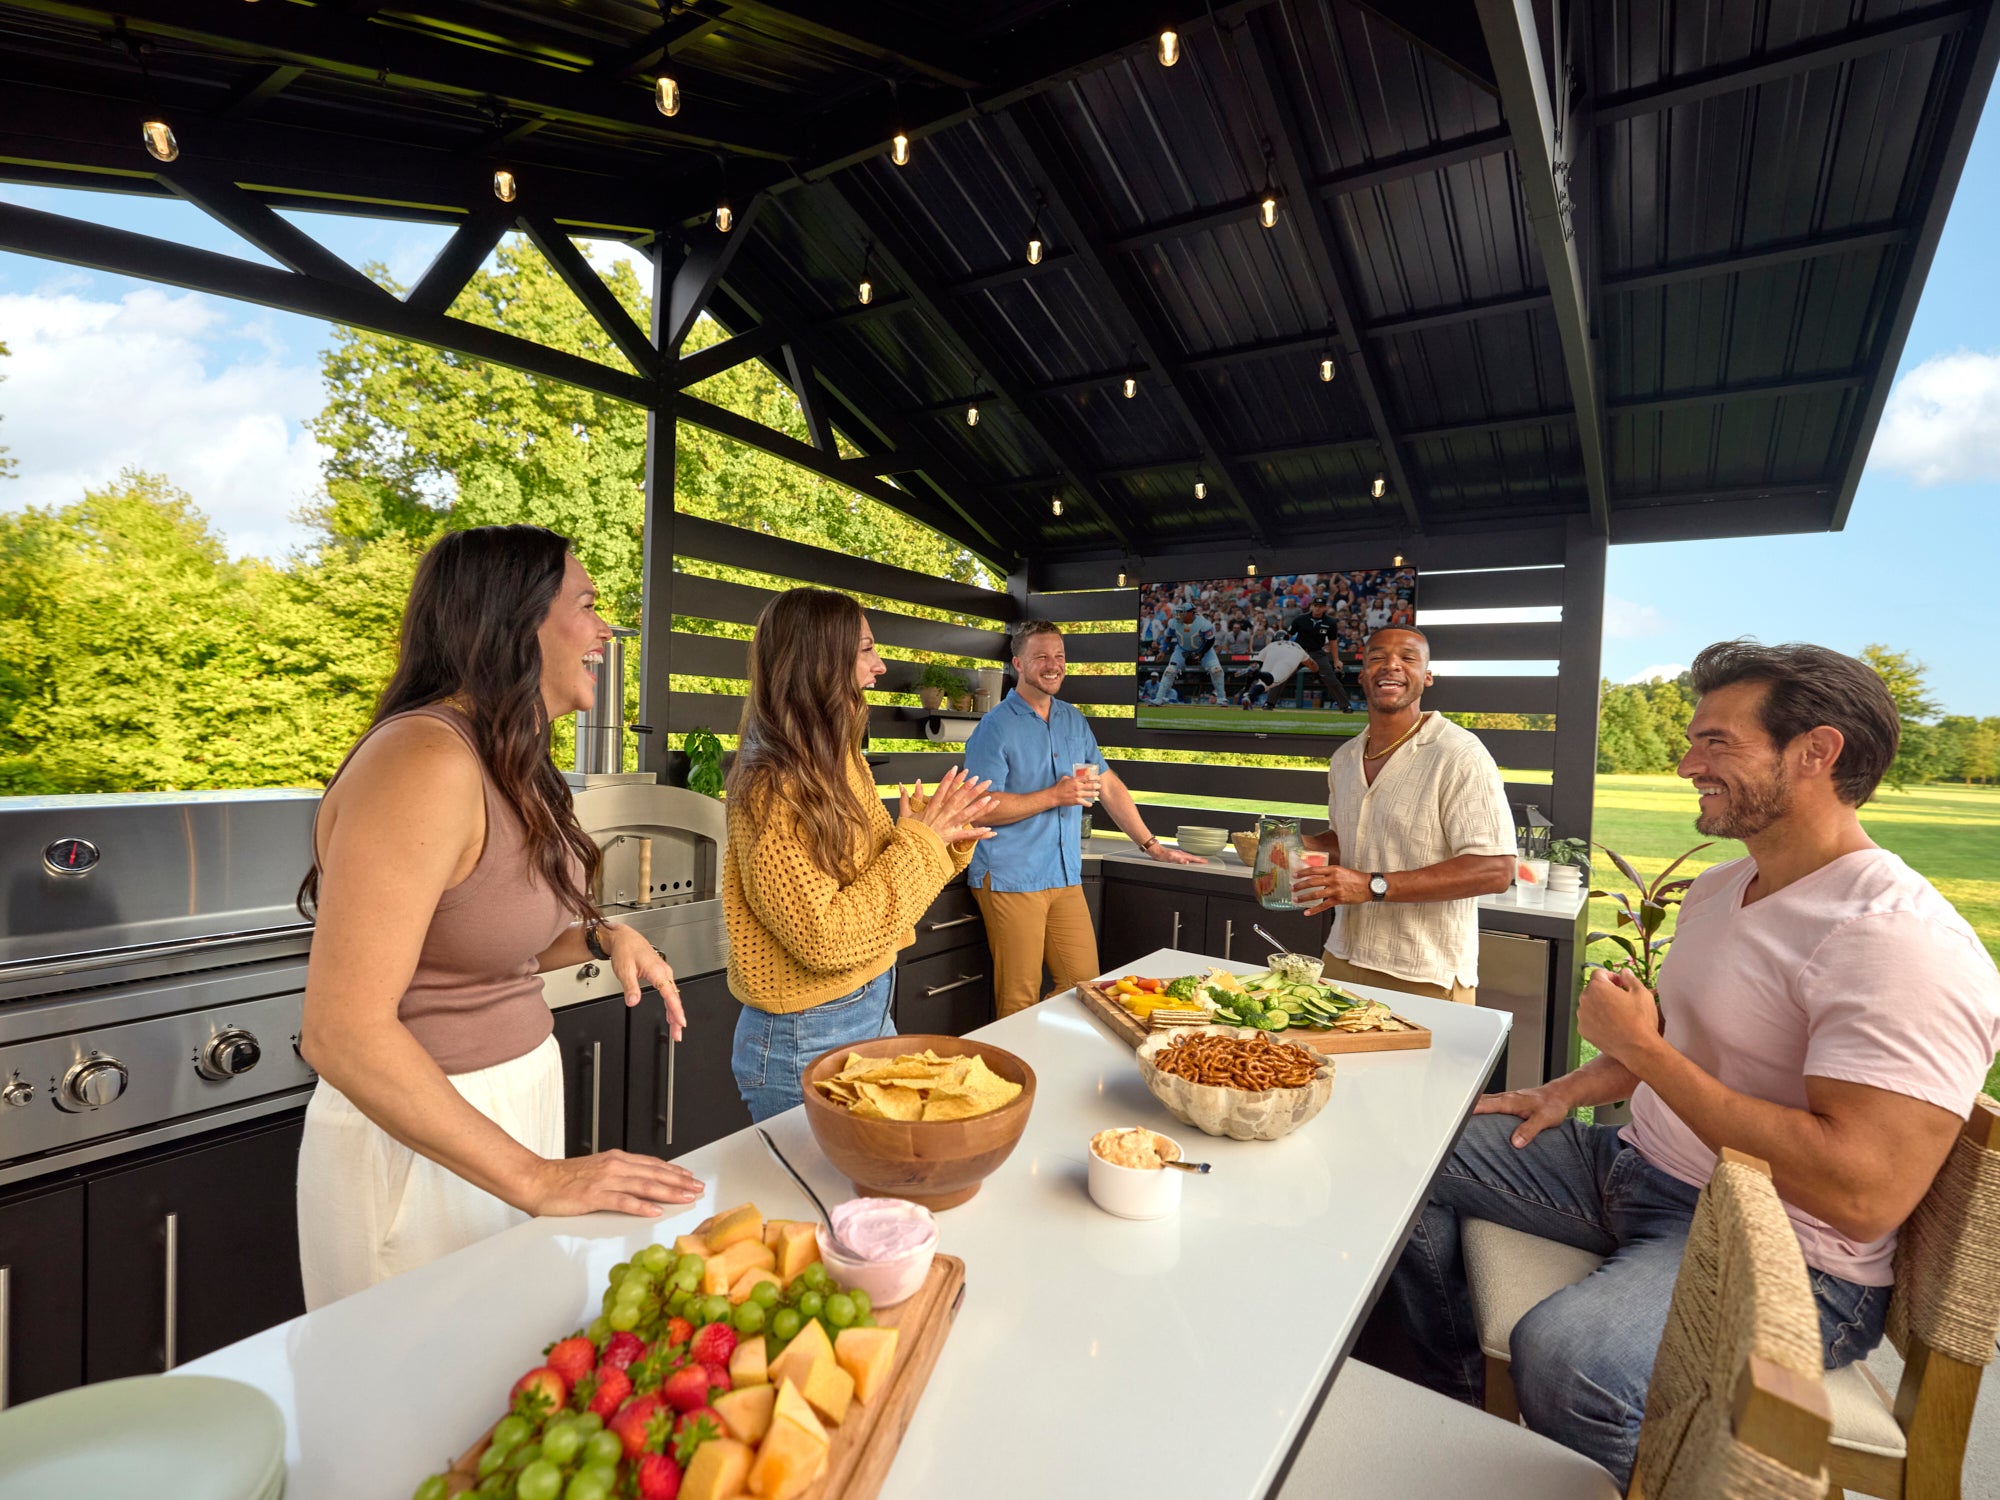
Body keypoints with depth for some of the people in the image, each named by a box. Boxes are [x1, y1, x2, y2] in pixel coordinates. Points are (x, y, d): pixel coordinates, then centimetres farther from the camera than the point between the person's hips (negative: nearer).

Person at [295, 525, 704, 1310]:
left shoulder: (510, 766, 4)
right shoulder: (423, 760, -24)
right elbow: (342, 1032, -27)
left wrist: (601, 938, -2)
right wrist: (535, 1177, -24)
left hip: (516, 1100, 8)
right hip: (422, 1143, -8)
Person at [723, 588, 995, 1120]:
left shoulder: (843, 762, 3)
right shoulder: (772, 789, -23)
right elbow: (825, 937, -26)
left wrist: (941, 832, -6)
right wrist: (919, 841, -20)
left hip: (873, 1010, 8)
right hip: (805, 1042, -8)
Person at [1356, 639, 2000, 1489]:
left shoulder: (1903, 942, -23)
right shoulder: (1720, 885, 8)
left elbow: (1862, 1192, -31)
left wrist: (1639, 1045, -24)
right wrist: (1572, 1090, 6)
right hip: (1635, 1165, 9)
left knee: (1564, 1356, -36)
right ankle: (1447, 1402, 24)